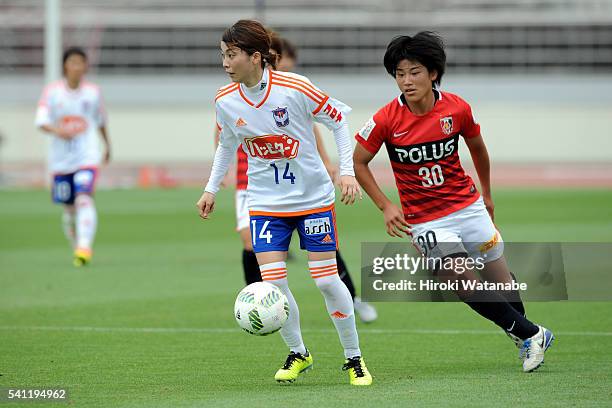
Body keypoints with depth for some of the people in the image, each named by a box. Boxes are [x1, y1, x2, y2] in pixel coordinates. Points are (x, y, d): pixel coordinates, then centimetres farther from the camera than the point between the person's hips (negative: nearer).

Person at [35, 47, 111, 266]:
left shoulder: (93, 92, 2)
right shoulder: (52, 91, -2)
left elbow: (101, 121, 18)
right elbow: (41, 122, -10)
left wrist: (107, 145, 30)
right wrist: (57, 130, -29)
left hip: (87, 157, -1)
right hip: (61, 158, 1)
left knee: (84, 199, -22)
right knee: (69, 209, 9)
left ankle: (85, 247, -32)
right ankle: (76, 248, 29)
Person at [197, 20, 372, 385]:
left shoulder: (294, 88, -19)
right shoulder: (226, 101, -6)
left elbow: (339, 118, -6)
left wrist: (347, 171, -11)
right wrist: (212, 189, 14)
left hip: (313, 198, -3)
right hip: (265, 202, 3)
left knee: (327, 280, -2)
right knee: (272, 281, -9)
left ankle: (354, 358, 16)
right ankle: (298, 354, 14)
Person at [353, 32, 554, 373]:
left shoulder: (457, 109, -9)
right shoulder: (387, 120, -15)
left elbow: (477, 147, 11)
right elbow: (359, 161, -3)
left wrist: (487, 194, 20)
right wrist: (385, 206, -10)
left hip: (468, 206, 2)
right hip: (425, 220, -2)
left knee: (499, 275, 11)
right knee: (463, 282, -17)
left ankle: (524, 337, 37)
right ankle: (532, 334, -3)